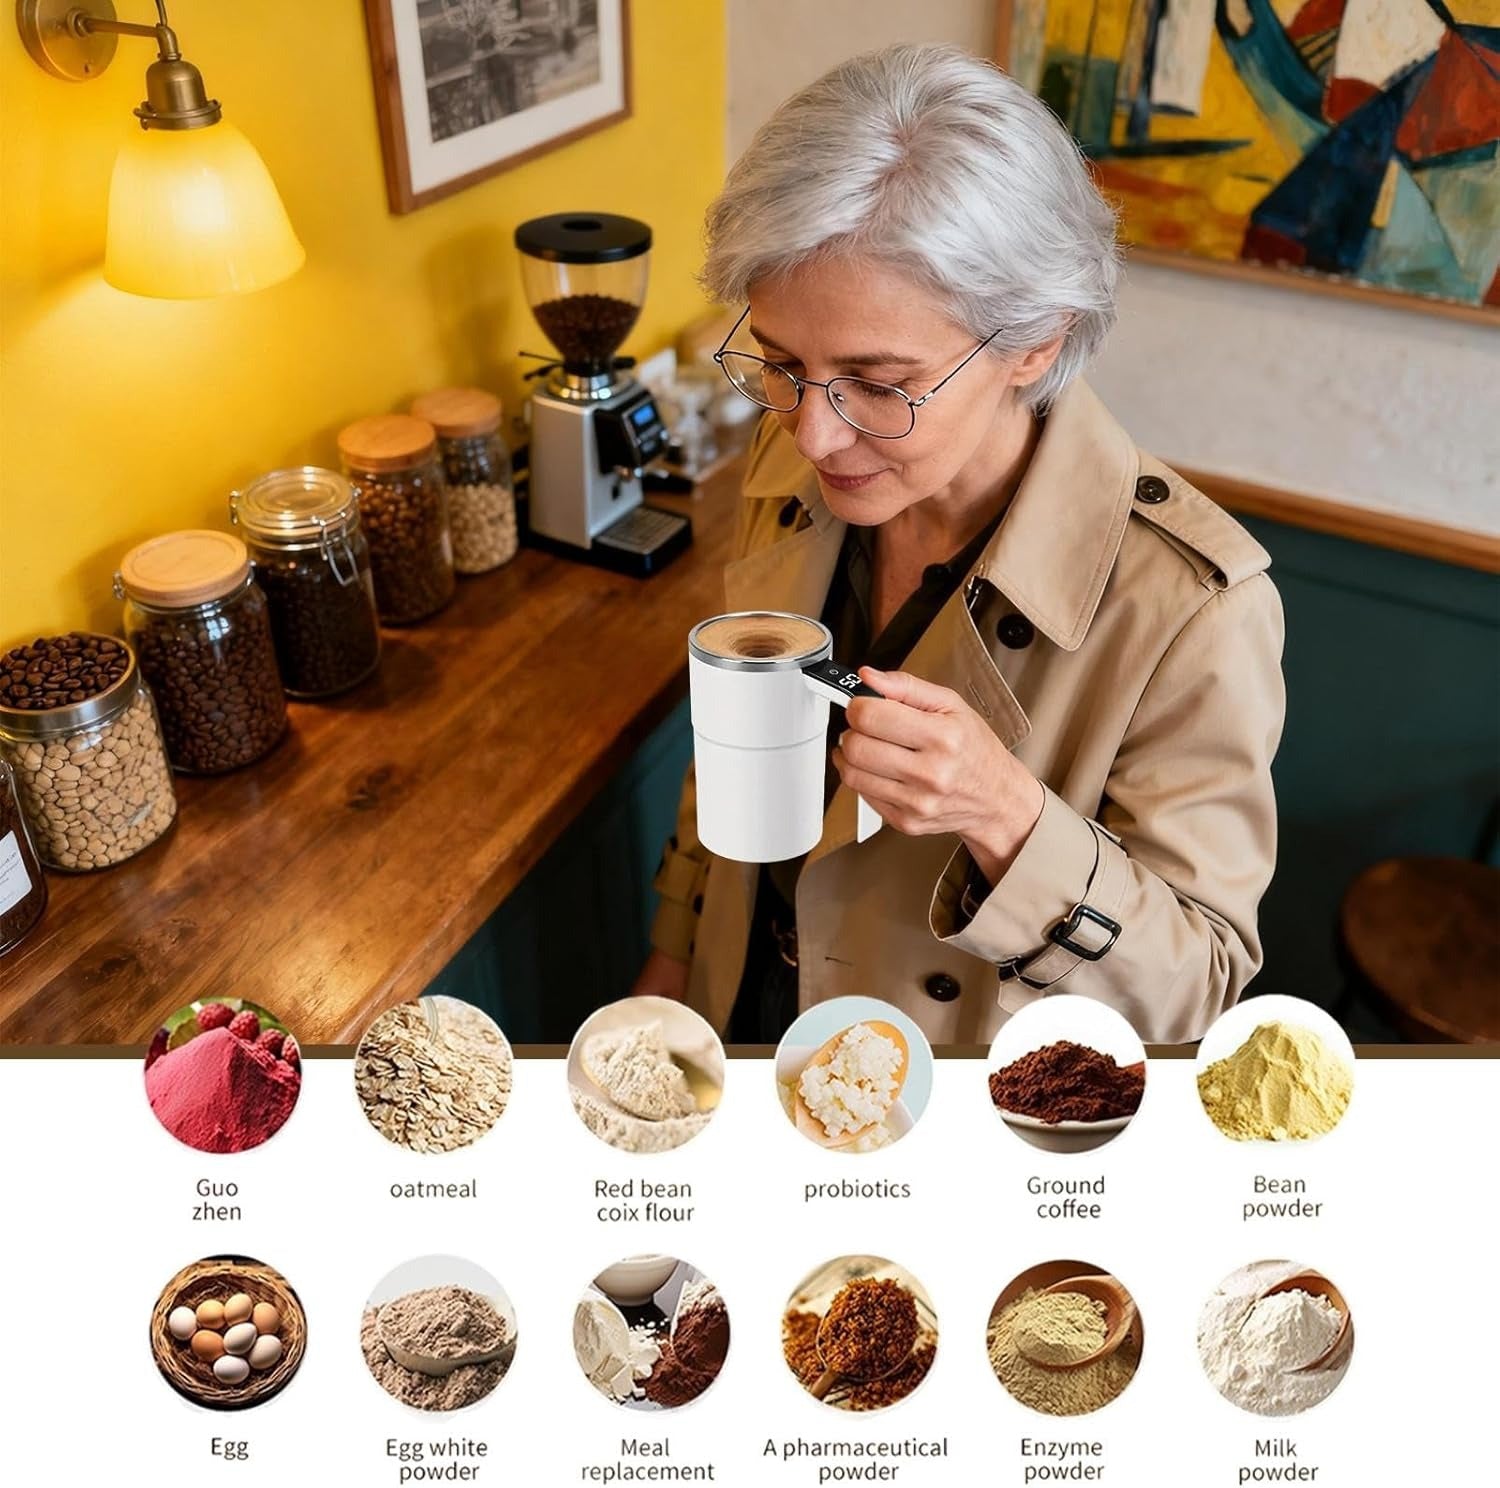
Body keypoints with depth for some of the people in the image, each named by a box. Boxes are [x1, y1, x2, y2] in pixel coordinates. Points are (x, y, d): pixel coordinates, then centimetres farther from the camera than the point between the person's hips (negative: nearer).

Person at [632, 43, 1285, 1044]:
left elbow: (1194, 988, -22)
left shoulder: (1188, 606, -31)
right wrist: (678, 951, 10)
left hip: (957, 1112, -3)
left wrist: (1005, 816, -39)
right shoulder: (796, 468, -15)